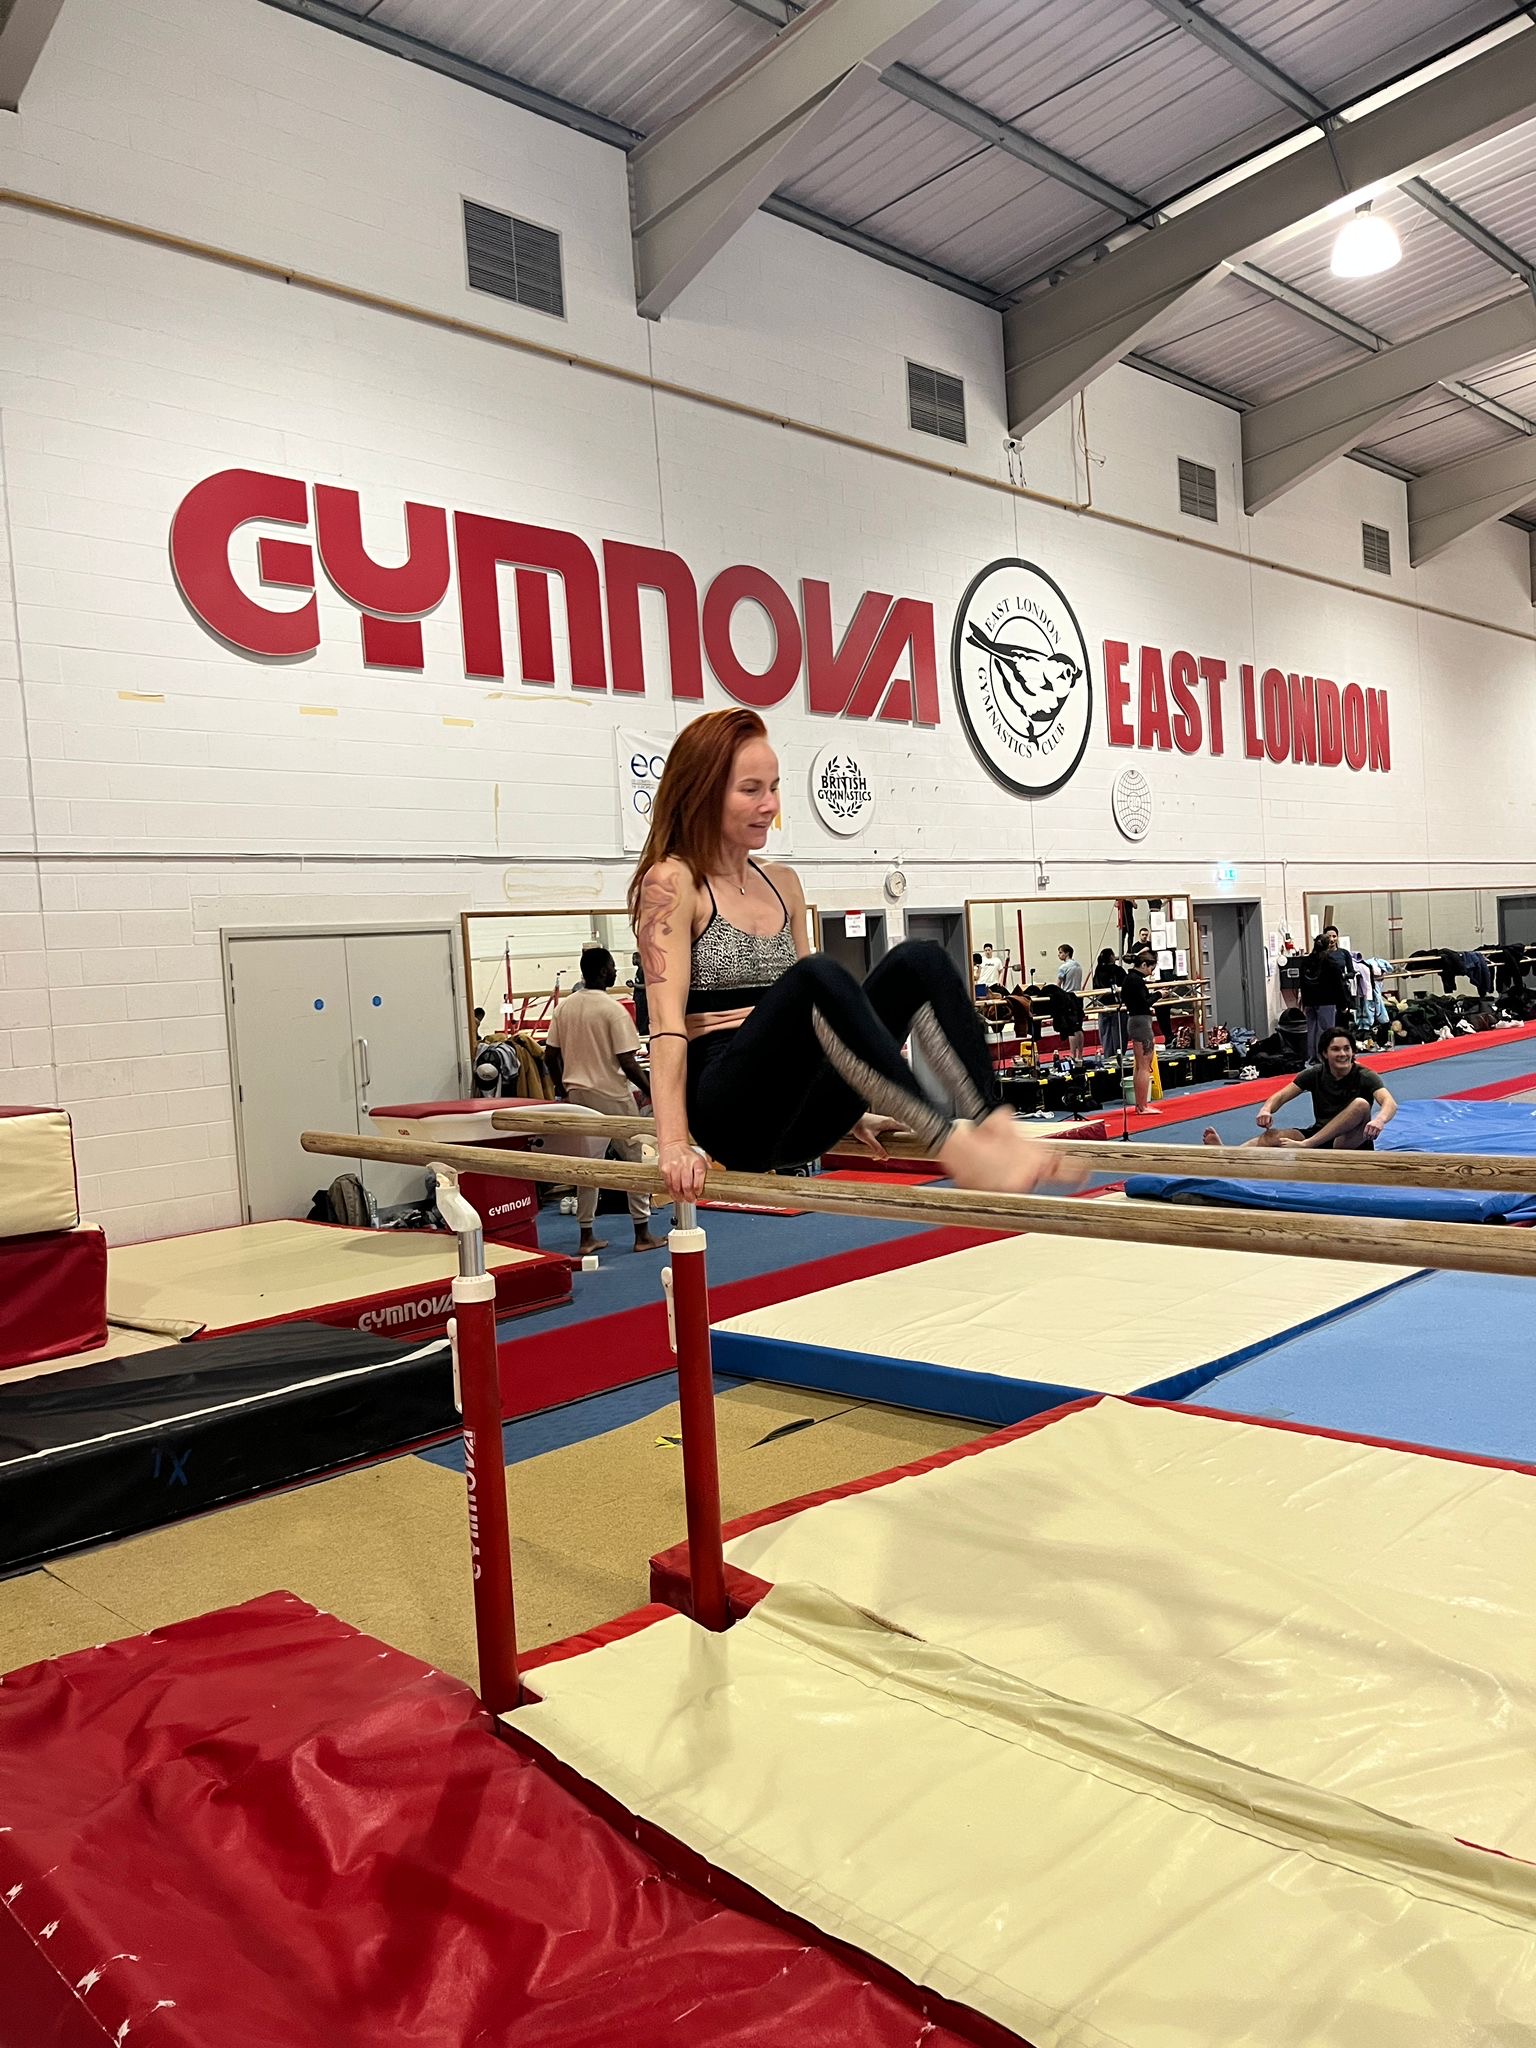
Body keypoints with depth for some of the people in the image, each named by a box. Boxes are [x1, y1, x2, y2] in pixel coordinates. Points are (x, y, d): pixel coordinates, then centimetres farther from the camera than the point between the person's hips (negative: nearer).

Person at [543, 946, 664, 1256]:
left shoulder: (565, 1007, 4)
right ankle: (642, 1234, 10)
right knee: (634, 1160, 6)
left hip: (577, 1094, 6)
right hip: (611, 1094, -6)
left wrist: (562, 1089, 18)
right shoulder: (614, 1010, -14)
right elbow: (627, 1062, -16)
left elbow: (550, 1055, 7)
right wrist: (650, 1091, -6)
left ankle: (586, 1236, 15)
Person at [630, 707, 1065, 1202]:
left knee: (918, 960, -13)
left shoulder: (783, 883, 16)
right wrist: (674, 1143, -22)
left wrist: (852, 1105, 18)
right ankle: (952, 1146, -42)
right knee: (818, 977, -33)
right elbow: (667, 1021, -13)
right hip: (732, 1109, -6)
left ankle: (993, 1125, -28)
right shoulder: (672, 882, -4)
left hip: (800, 1114, 6)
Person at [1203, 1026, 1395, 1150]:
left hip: (1352, 1144, -3)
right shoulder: (1315, 1074, 2)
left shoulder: (1364, 1076, -9)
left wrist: (1379, 1120, -51)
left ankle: (1305, 1145, -39)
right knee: (1273, 1136, -25)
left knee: (1361, 1104, -33)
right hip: (1319, 1136, 3)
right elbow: (1281, 1096, -2)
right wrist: (1266, 1109, -27)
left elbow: (1390, 1103, -26)